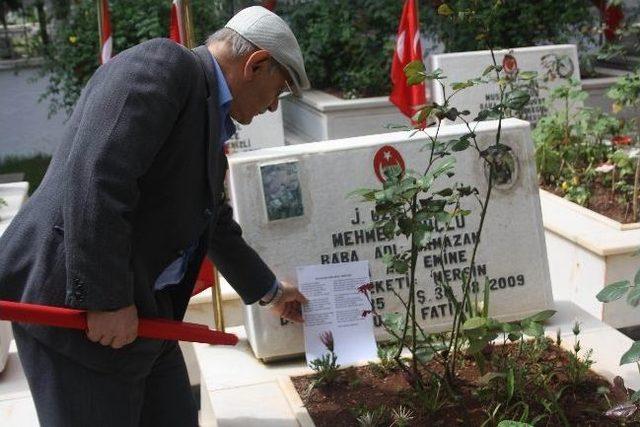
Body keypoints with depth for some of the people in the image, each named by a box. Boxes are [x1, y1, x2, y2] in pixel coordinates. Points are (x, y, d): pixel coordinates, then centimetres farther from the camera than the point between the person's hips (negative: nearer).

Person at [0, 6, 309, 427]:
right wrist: (106, 298, -23)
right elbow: (94, 175, -24)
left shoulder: (209, 118, 18)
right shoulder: (164, 63, -11)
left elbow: (216, 227, 30)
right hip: (71, 301, -9)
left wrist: (269, 291, 40)